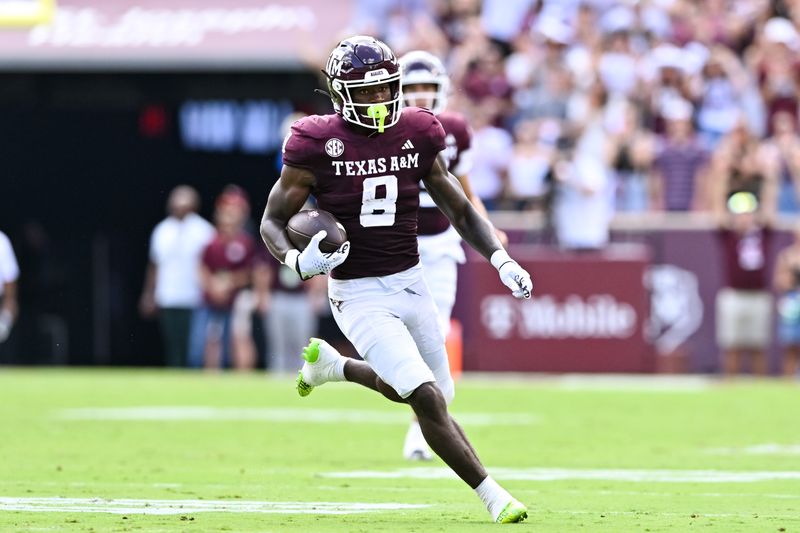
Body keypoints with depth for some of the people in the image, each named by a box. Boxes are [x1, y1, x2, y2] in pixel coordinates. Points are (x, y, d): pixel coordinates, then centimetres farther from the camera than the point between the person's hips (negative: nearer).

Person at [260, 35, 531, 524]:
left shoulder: (417, 135, 1)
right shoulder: (317, 144, -11)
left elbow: (461, 211, 10)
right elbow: (273, 222, -4)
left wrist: (501, 259, -4)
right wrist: (297, 260, -25)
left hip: (411, 283, 5)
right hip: (360, 296, -5)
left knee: (420, 392, 16)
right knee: (428, 399, -17)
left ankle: (331, 364, 39)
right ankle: (491, 494, -7)